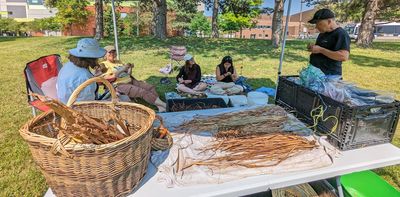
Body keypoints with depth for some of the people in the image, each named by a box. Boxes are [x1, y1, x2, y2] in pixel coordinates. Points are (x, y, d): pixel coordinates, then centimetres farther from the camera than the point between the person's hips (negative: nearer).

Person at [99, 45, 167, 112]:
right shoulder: (104, 65, 3)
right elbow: (107, 78, -13)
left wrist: (130, 68, 1)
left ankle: (161, 108, -23)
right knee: (143, 92, -27)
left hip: (131, 81, 7)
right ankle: (163, 105, -29)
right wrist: (123, 69, -16)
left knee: (151, 87, -12)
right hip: (120, 85, -7)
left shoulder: (118, 62, 23)